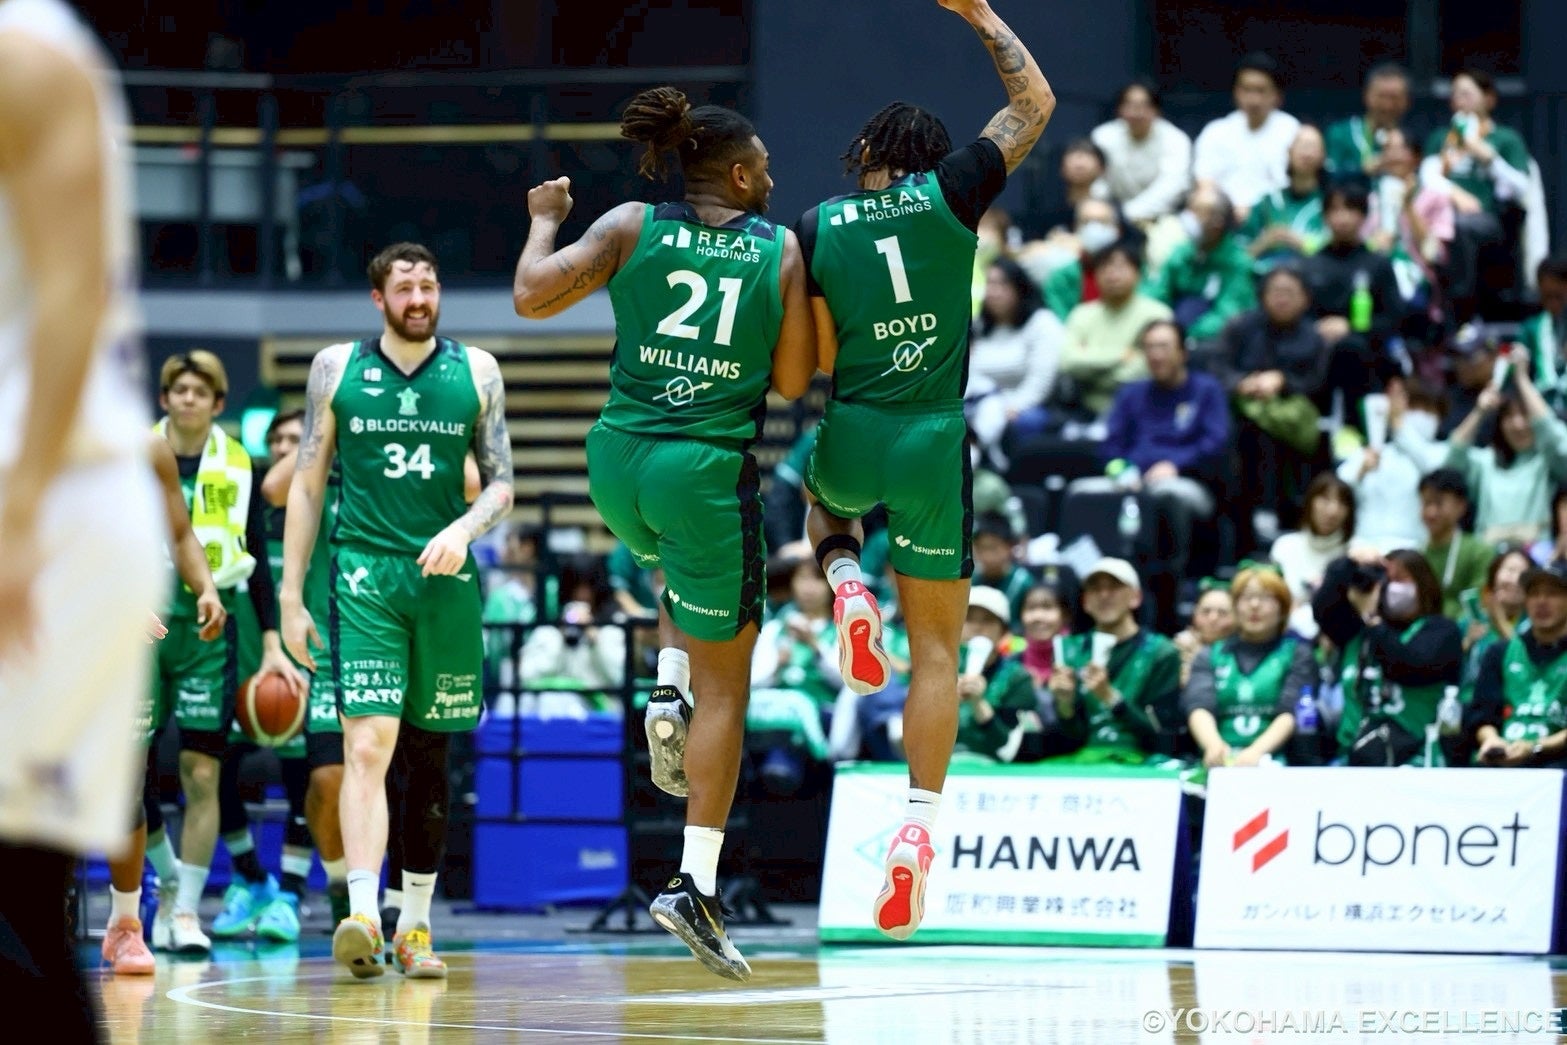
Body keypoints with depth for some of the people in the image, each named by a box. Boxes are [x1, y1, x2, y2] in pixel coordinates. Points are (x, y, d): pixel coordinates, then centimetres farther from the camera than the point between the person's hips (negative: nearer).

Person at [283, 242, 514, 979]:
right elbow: (307, 485, 7)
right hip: (364, 574, -2)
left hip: (444, 578, 2)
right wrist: (291, 599, 2)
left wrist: (463, 529, -15)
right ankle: (361, 916, -29)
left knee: (430, 757, 9)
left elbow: (501, 485, 7)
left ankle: (415, 926, 19)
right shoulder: (337, 369, 4)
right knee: (368, 742, -18)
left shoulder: (476, 372, 7)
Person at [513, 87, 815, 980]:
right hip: (709, 469, -3)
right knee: (727, 681, 6)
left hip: (620, 461, 3)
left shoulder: (633, 227, 2)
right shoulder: (781, 249, 1)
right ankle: (696, 886, -2)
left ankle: (668, 693, 13)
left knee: (692, 568, 39)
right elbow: (793, 380, 1)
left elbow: (533, 296, -7)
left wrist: (545, 221, 10)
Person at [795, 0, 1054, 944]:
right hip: (935, 441, -1)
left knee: (823, 501, 41)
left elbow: (815, 360, -2)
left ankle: (846, 586, 8)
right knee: (937, 647, 7)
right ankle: (918, 829, -4)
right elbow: (1036, 104, 9)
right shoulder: (950, 196, -3)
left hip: (850, 436, 1)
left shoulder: (817, 228, -1)